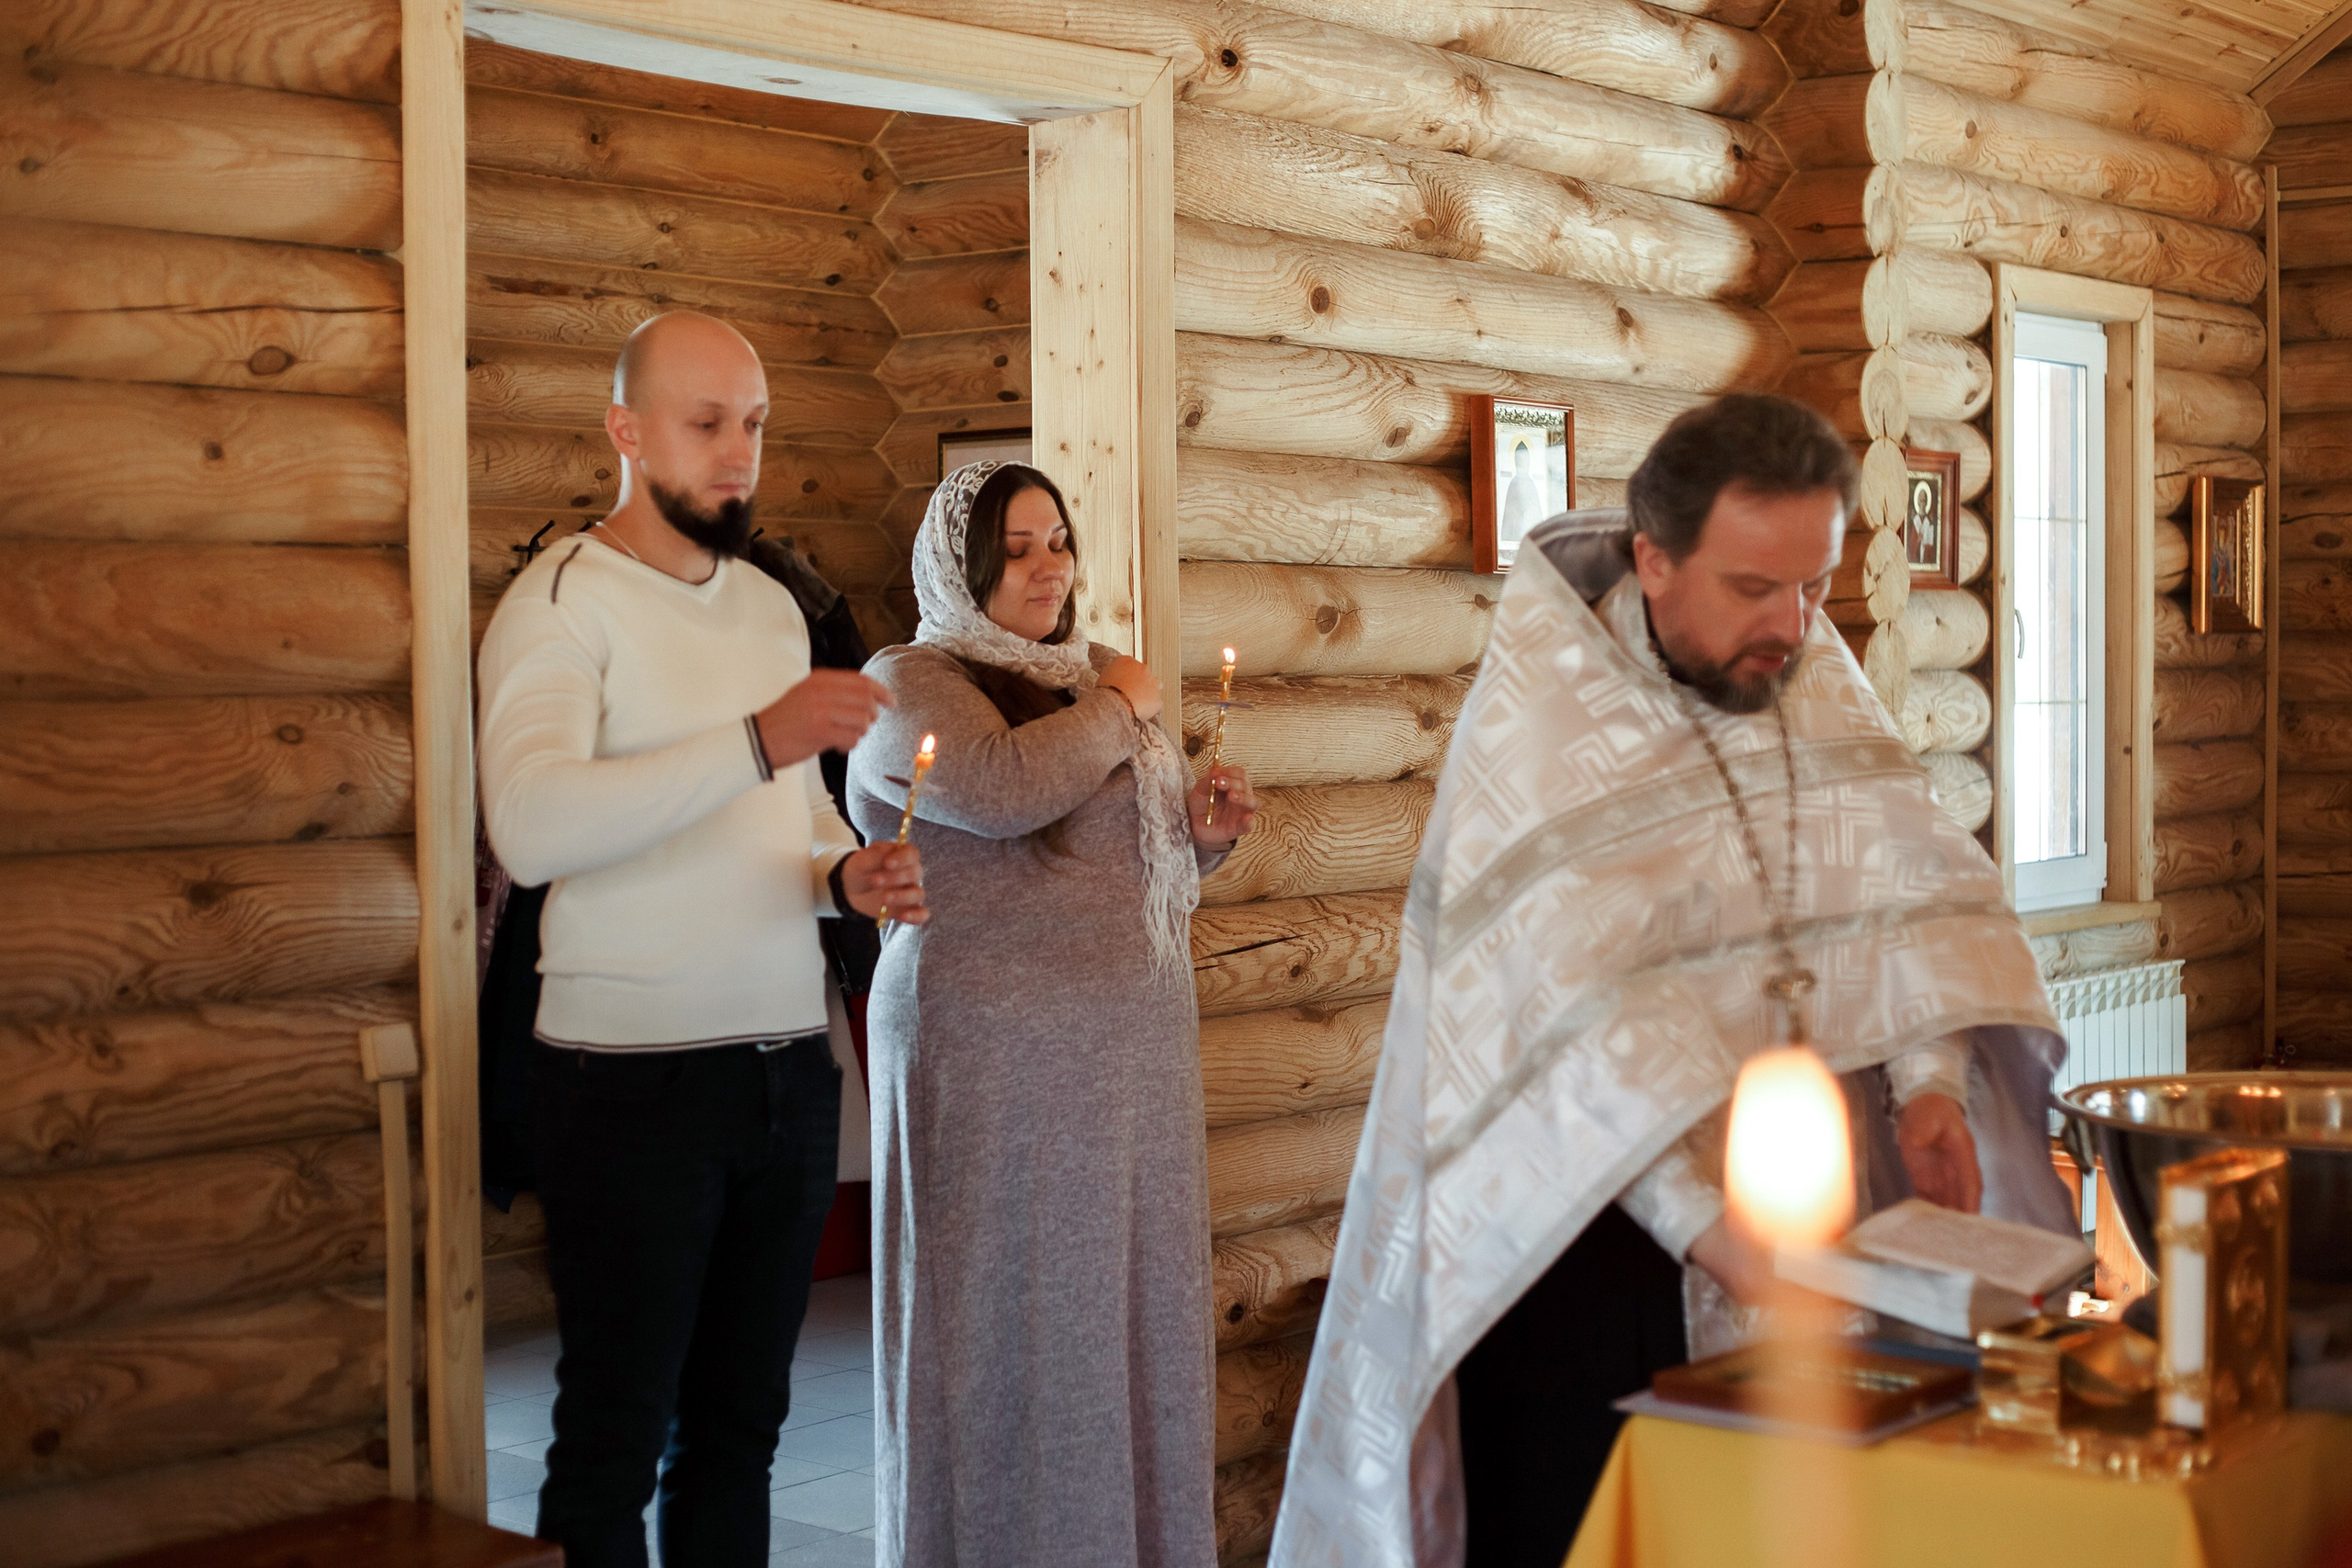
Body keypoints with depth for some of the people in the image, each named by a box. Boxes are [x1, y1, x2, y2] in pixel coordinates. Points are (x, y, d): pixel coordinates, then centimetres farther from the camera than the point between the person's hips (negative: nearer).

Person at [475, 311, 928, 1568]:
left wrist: (845, 876, 0)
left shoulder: (772, 608, 15)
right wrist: (756, 740, -32)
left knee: (739, 1426, 14)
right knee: (614, 1444, 2)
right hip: (633, 1076, -6)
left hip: (790, 1071, 6)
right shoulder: (560, 602, -8)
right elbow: (530, 827, -25)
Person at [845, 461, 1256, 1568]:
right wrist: (1118, 710, -10)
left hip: (1137, 1043, 7)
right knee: (1011, 1323, -1)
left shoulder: (1088, 678, 18)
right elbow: (1001, 789, -25)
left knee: (1133, 1309, 10)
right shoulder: (910, 685, -5)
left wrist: (1202, 831, 7)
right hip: (996, 1053, -7)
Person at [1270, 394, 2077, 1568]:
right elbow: (1574, 1011, -27)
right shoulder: (1537, 721, -18)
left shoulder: (1815, 677, 2)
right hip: (1584, 1207, -5)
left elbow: (1903, 879, -3)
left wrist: (1929, 1077, -20)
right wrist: (1707, 1219, -35)